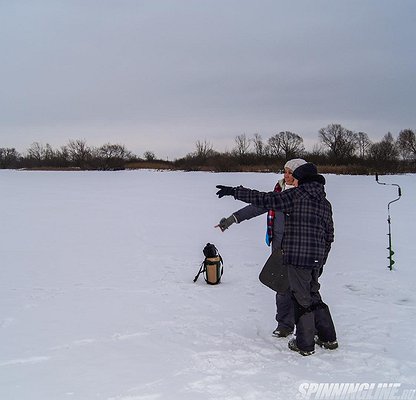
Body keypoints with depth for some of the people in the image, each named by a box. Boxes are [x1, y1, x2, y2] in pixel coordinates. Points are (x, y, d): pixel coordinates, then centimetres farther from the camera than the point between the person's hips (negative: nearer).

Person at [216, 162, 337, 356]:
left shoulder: (296, 195, -8)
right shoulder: (325, 203, 12)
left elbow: (265, 199, -14)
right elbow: (329, 235, 17)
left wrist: (235, 191, -10)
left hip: (297, 258, -7)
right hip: (316, 259, 7)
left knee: (302, 299, 2)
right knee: (313, 296, 21)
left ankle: (305, 344, 10)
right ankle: (328, 338, 27)